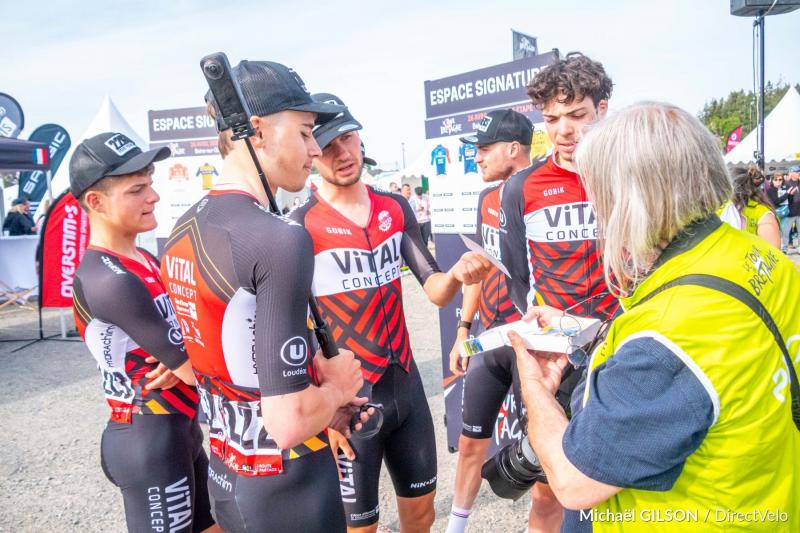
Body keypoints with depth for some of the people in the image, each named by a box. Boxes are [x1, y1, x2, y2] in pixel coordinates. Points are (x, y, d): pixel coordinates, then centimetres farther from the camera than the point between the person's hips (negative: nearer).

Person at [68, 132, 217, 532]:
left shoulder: (142, 260, 5)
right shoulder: (109, 279, -24)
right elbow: (196, 369, -22)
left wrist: (180, 358, -13)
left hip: (181, 427, 9)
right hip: (149, 439, -9)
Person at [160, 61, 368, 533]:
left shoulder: (181, 234, 0)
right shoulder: (282, 239, -26)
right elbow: (288, 423, -27)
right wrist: (336, 388, -9)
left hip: (224, 478, 7)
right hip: (288, 491, -7)